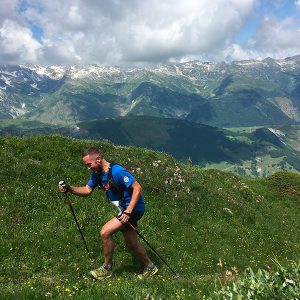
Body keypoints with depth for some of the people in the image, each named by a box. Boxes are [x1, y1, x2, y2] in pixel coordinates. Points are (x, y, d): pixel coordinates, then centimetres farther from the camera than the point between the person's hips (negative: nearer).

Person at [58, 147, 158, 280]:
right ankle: (150, 267, 38)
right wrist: (69, 189, -9)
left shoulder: (117, 171, -25)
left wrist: (128, 211, -28)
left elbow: (137, 188, -26)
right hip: (124, 209, 9)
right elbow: (87, 190, 8)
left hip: (133, 209, -9)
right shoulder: (97, 173, 2)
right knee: (131, 244, 16)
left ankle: (107, 268, 5)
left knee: (105, 232, -16)